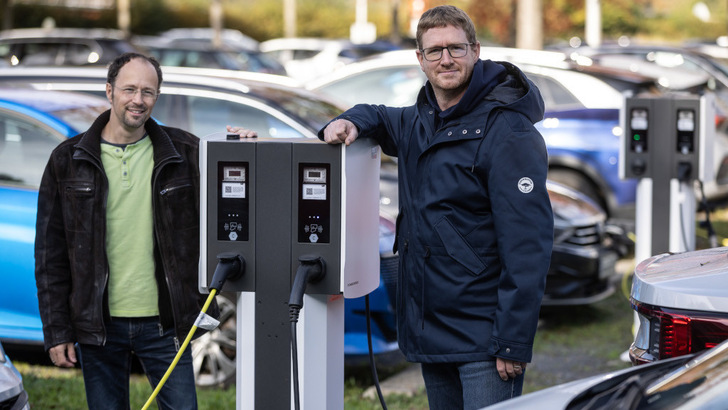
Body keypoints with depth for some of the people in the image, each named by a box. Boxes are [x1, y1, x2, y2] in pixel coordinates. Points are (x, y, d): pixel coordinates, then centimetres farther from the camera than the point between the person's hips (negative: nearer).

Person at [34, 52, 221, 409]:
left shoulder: (184, 152, 3)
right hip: (99, 325, 0)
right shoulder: (69, 159, 2)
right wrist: (56, 330, -2)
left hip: (164, 323, 0)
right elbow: (50, 254, 3)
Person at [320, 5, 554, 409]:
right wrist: (350, 122, 7)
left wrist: (514, 343, -23)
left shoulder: (508, 131, -14)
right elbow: (379, 118, 34)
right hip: (428, 330, 8)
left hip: (483, 336, -8)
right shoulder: (419, 121, 11)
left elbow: (528, 243, -19)